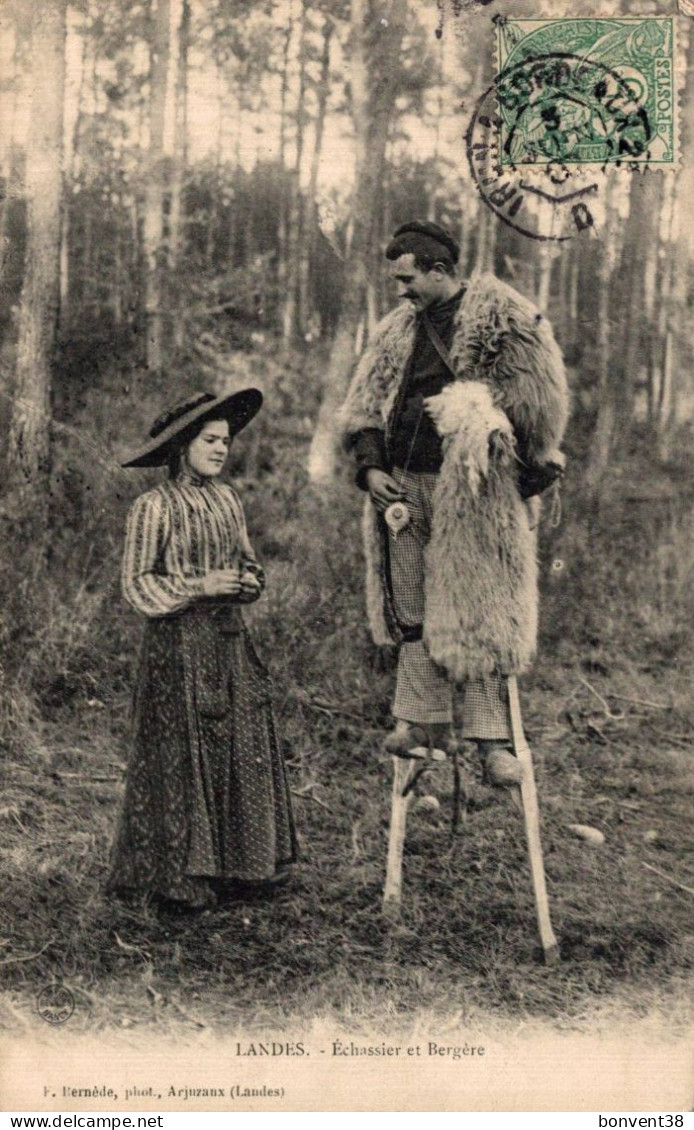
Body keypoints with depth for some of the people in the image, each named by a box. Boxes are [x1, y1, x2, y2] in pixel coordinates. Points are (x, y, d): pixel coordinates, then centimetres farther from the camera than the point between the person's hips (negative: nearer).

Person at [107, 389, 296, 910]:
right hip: (180, 644, -6)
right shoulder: (155, 506, -8)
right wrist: (199, 585, -16)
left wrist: (249, 579, -3)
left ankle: (229, 860, 19)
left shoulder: (227, 498, 10)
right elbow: (136, 583, -8)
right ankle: (179, 872, 10)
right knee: (183, 752, -2)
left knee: (245, 745, 7)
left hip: (231, 638, 6)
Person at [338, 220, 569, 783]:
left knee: (478, 613, -5)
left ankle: (493, 737, 2)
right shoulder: (399, 329, 14)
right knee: (414, 611, 9)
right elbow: (364, 403, 17)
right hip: (404, 486, 6)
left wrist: (528, 470, -6)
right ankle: (426, 721, 19)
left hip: (472, 491, -6)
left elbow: (541, 399, -8)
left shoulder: (503, 318, -6)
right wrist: (370, 467, 4)